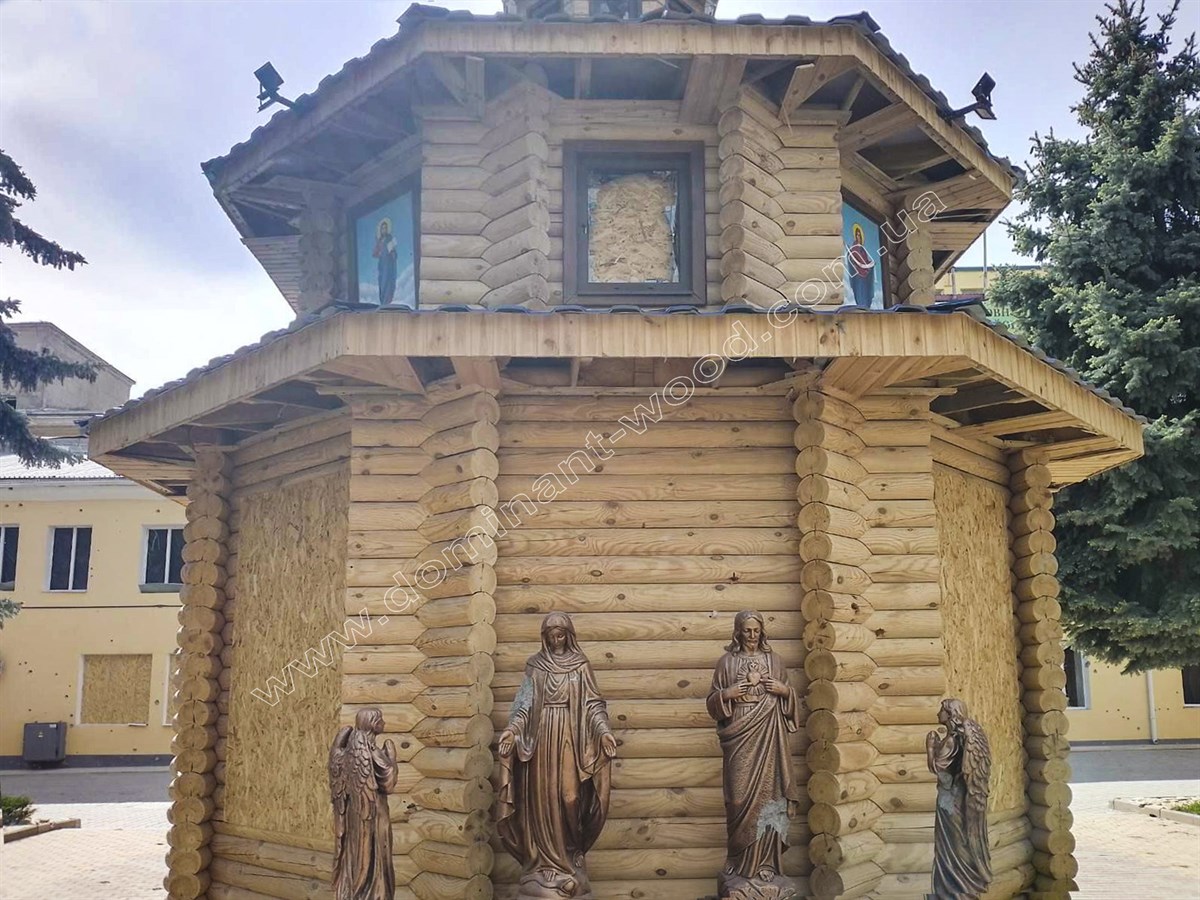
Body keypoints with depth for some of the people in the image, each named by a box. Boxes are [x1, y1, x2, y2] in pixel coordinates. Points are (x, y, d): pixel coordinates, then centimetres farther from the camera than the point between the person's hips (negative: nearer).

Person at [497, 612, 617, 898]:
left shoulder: (580, 665, 3)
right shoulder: (536, 665, 5)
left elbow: (592, 703, 0)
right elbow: (525, 702, 0)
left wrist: (604, 730, -15)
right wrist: (511, 728, -16)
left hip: (570, 738, 0)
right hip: (541, 738, 1)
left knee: (569, 797, -1)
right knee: (542, 797, 1)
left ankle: (569, 859, 12)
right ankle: (545, 862, 10)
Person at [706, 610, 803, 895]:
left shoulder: (774, 660, 9)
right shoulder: (726, 662, 5)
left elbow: (789, 699, 15)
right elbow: (712, 702, 6)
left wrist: (785, 690, -6)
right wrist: (726, 694, -13)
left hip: (768, 737, 1)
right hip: (739, 736, -1)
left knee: (767, 793, -1)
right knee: (742, 797, -2)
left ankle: (765, 862, 9)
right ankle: (742, 862, 10)